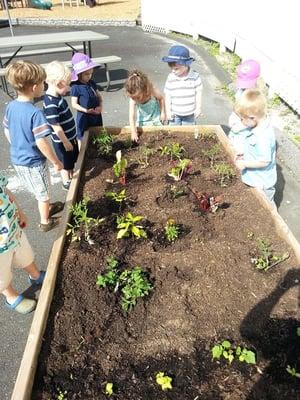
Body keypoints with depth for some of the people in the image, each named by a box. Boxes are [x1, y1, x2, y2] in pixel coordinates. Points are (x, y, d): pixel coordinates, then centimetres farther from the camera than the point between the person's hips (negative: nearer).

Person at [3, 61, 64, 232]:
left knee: (38, 191, 28)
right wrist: (56, 162, -15)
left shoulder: (11, 106, -3)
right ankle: (45, 222, 33)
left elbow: (7, 131, 8)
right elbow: (41, 142, -27)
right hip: (34, 162, -7)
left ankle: (48, 208, 50)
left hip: (17, 159, 7)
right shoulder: (35, 113, -28)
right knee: (43, 193, 15)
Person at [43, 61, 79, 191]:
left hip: (70, 136, 8)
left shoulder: (57, 96, -1)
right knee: (66, 164, 13)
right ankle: (67, 183, 33)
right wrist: (66, 142, -17)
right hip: (62, 141, -8)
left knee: (72, 160, 25)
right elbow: (56, 126, -26)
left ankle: (72, 178, 45)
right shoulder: (51, 103, -30)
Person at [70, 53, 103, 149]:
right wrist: (86, 110, -23)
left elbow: (99, 96, 12)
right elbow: (74, 104, -13)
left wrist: (100, 106, -7)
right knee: (82, 139, 7)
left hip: (96, 115, 6)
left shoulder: (92, 83, 3)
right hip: (83, 117, -6)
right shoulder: (76, 87, -14)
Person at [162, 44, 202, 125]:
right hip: (174, 113, 0)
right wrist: (168, 111, -4)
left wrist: (198, 108, -2)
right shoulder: (170, 78, -13)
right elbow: (167, 95, -5)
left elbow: (198, 92, -4)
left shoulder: (195, 76, -14)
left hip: (190, 114, 0)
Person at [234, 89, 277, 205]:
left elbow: (264, 161, -29)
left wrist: (245, 163, -20)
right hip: (254, 179, 9)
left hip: (262, 184, -9)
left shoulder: (262, 136, -33)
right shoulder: (258, 127, -3)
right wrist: (244, 154, 3)